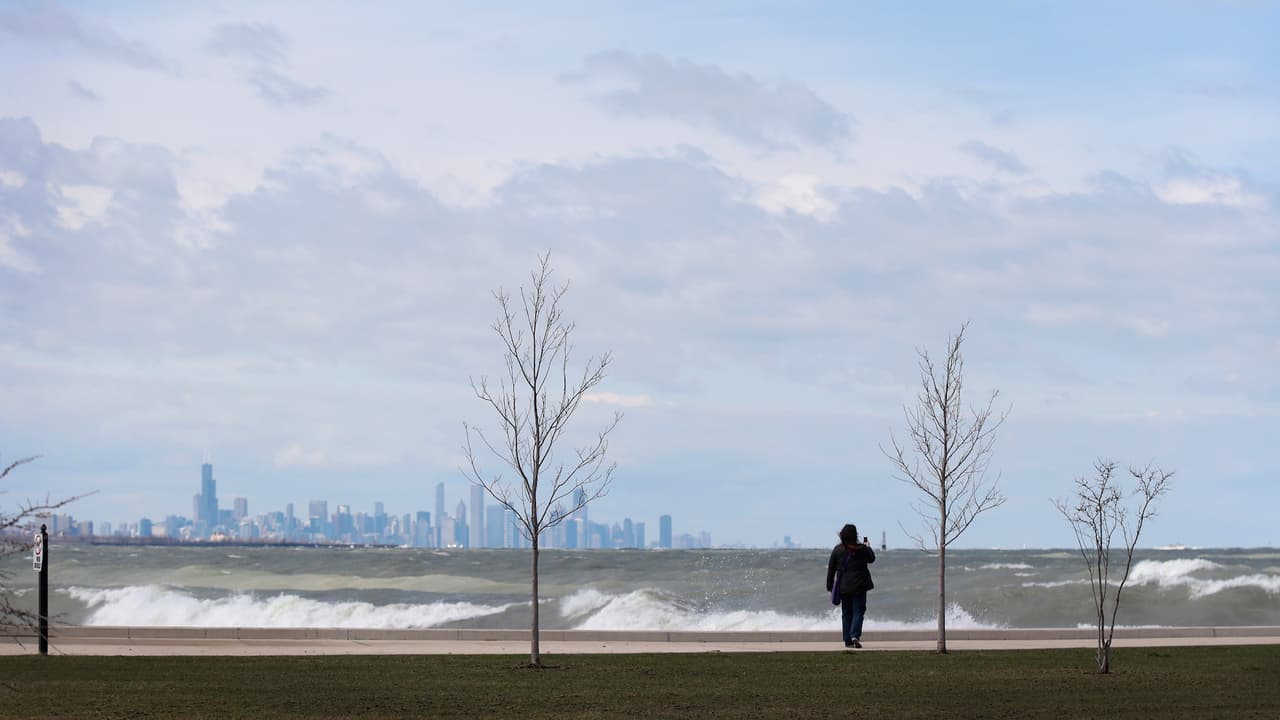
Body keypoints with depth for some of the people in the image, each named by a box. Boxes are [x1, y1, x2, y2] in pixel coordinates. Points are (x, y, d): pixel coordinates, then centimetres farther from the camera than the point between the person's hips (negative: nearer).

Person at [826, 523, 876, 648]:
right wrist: (868, 547, 31)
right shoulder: (862, 549, -8)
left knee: (846, 613, 11)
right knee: (858, 611, 1)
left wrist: (830, 586, 9)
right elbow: (871, 559, 12)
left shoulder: (837, 550, -2)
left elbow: (831, 569, 1)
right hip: (859, 586, -2)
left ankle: (848, 640, 12)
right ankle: (855, 635, -19)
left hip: (843, 586, 2)